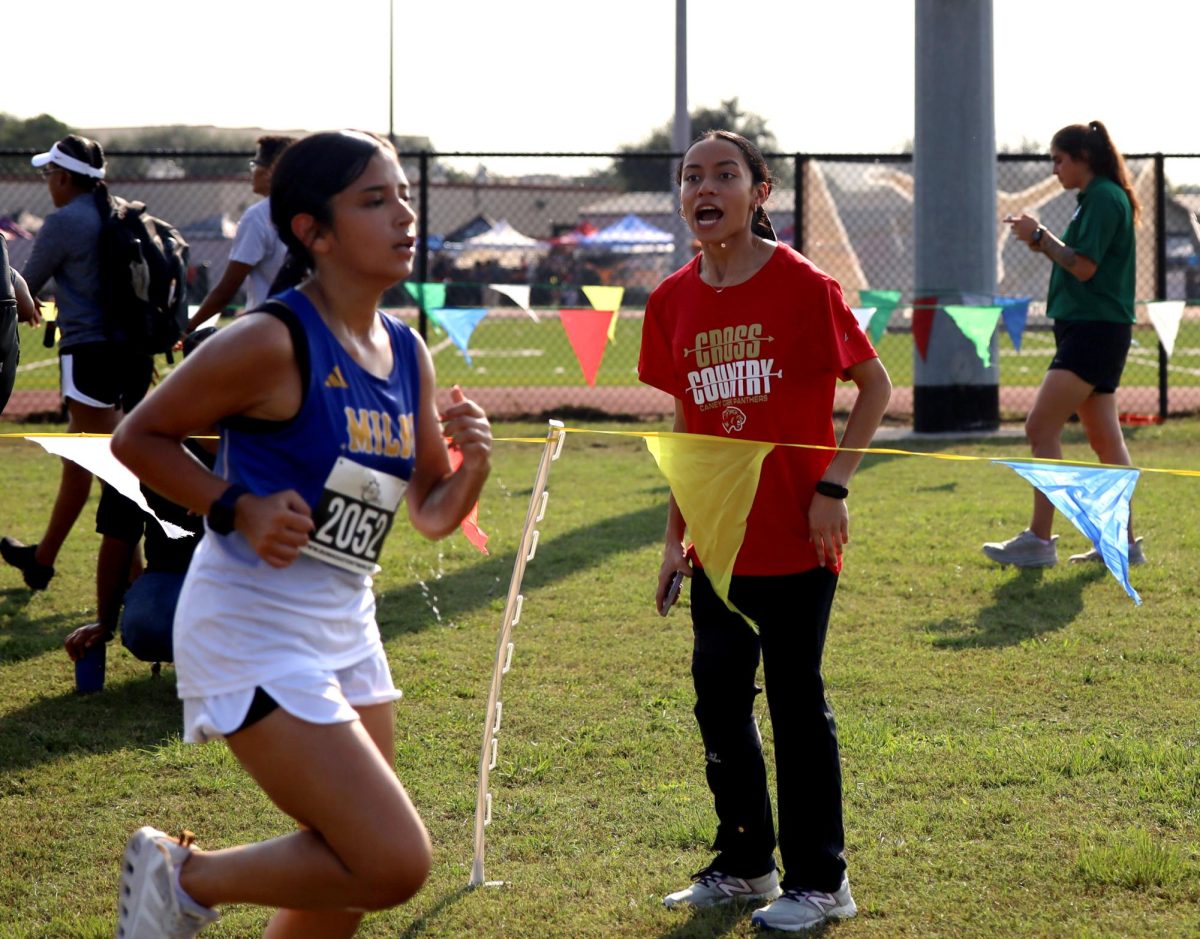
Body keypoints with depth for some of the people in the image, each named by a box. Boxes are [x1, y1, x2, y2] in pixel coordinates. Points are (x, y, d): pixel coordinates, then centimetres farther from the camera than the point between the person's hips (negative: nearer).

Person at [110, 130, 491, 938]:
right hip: (253, 632, -8)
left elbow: (432, 514, 14)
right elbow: (138, 437, -7)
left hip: (346, 628, 8)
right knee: (394, 864, -13)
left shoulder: (408, 353, 6)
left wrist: (473, 466, -7)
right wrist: (240, 509, -19)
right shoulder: (273, 343, -17)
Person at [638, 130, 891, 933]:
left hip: (796, 536, -5)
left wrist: (833, 484, -13)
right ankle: (744, 864, 26)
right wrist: (676, 535, 11)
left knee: (796, 700, 1)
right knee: (719, 696, 11)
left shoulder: (803, 286, -11)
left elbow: (875, 386, -5)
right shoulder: (674, 301, 4)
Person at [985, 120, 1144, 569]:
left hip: (1095, 329, -11)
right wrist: (1044, 243, 8)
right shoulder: (1097, 199, 18)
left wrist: (1040, 237, -10)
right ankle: (1124, 542, 13)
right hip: (1095, 330, 11)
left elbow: (1084, 267, -19)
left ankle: (1039, 540, -13)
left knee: (1041, 427, -13)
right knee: (1104, 438, 11)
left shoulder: (1104, 198, -13)